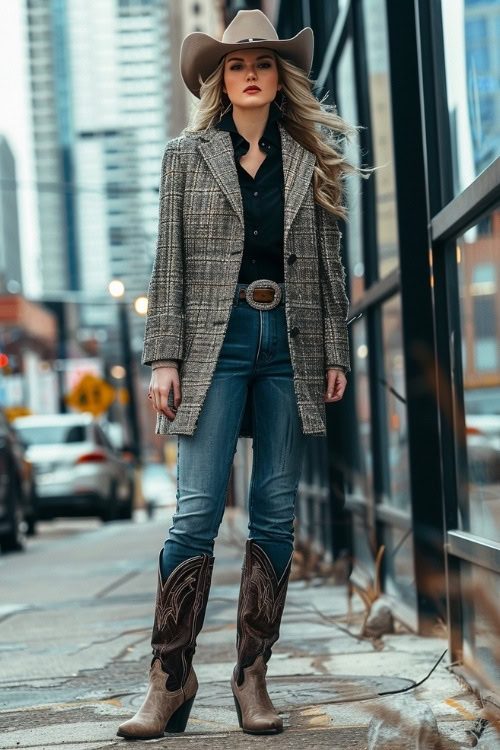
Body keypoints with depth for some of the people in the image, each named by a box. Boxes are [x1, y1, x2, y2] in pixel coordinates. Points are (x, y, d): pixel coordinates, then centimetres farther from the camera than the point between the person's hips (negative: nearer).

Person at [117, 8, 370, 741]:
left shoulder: (311, 159, 13)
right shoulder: (187, 154, 8)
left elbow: (329, 263, 12)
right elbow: (169, 261, 3)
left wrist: (336, 352, 5)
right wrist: (164, 357, -4)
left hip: (290, 344, 2)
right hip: (215, 340, -2)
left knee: (276, 512, 2)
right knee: (197, 511, -8)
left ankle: (253, 677, 9)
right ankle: (170, 679, -2)